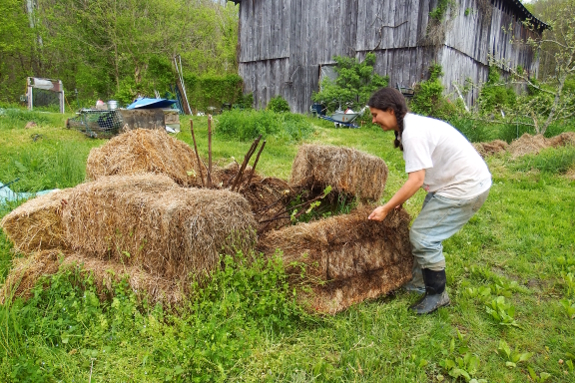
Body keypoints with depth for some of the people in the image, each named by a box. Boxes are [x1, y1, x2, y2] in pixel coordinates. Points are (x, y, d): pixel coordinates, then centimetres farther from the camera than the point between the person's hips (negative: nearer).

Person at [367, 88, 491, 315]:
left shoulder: (413, 133, -23)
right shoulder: (413, 124, 8)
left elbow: (416, 180, -27)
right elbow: (420, 175, 9)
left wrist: (386, 209, -20)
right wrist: (400, 200, 3)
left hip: (466, 187, -10)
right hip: (456, 181, 10)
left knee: (423, 237, -8)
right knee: (421, 232, 13)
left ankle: (437, 295, 9)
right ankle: (419, 282, 28)